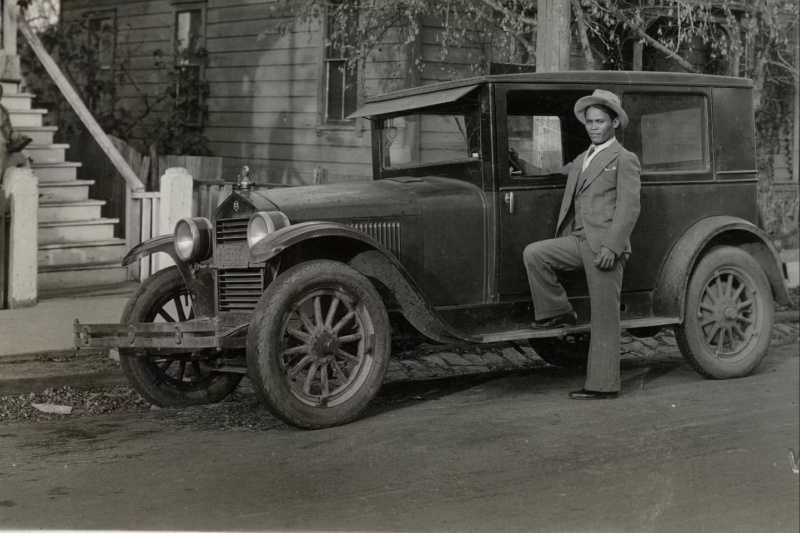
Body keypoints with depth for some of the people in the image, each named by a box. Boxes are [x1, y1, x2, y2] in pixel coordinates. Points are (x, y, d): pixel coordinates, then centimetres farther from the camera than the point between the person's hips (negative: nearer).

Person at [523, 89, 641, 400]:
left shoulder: (624, 159, -3)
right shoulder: (579, 162, 20)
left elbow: (629, 207, -12)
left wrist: (610, 246, -21)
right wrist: (560, 244, 16)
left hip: (604, 246, -7)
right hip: (577, 241, 7)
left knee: (604, 319, -3)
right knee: (534, 253, -15)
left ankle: (603, 385, 3)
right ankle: (557, 312, 0)